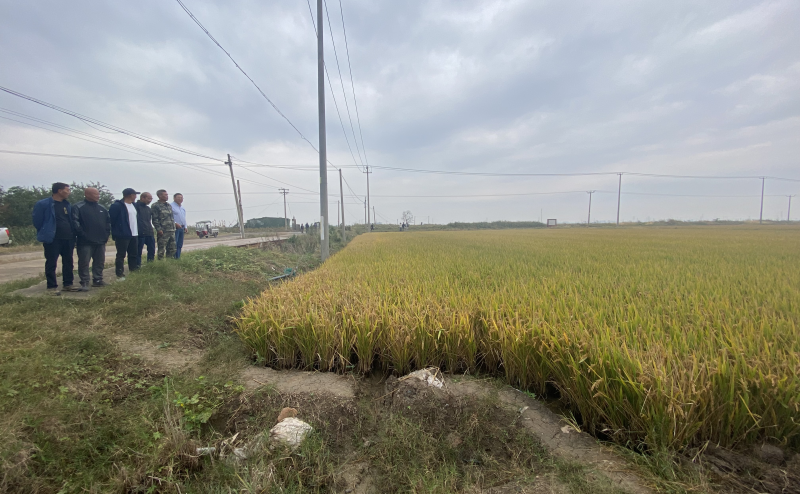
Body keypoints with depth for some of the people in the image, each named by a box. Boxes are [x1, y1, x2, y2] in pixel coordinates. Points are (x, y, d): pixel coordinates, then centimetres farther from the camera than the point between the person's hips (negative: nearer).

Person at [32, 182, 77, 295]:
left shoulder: (68, 205, 12)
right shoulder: (43, 204, -7)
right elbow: (37, 221, -3)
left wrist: (73, 235, 10)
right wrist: (46, 234, 3)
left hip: (68, 239, 6)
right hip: (52, 239, -6)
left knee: (68, 262, 11)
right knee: (51, 264, 0)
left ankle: (68, 284, 20)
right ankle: (51, 287, 7)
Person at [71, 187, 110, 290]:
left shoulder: (102, 208, 15)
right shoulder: (78, 207, -6)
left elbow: (108, 221, 22)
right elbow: (75, 222, -13)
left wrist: (106, 233, 11)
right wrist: (81, 234, -15)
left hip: (101, 241, 6)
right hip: (86, 242, -6)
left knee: (100, 262, 11)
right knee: (84, 262, -3)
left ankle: (97, 280, 22)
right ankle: (84, 283, 3)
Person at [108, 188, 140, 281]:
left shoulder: (134, 205, 15)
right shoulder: (117, 206, -10)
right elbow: (111, 220, -11)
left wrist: (137, 231, 14)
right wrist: (115, 233, -10)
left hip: (134, 235, 8)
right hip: (123, 236, -8)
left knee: (134, 255, 12)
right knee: (121, 256, -1)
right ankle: (119, 275, 4)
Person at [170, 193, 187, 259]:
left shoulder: (182, 207, 20)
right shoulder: (171, 206, -7)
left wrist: (185, 227, 16)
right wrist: (175, 223, -23)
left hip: (181, 228, 8)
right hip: (175, 228, -8)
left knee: (179, 245, 9)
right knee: (174, 245, -9)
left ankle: (178, 258, 14)